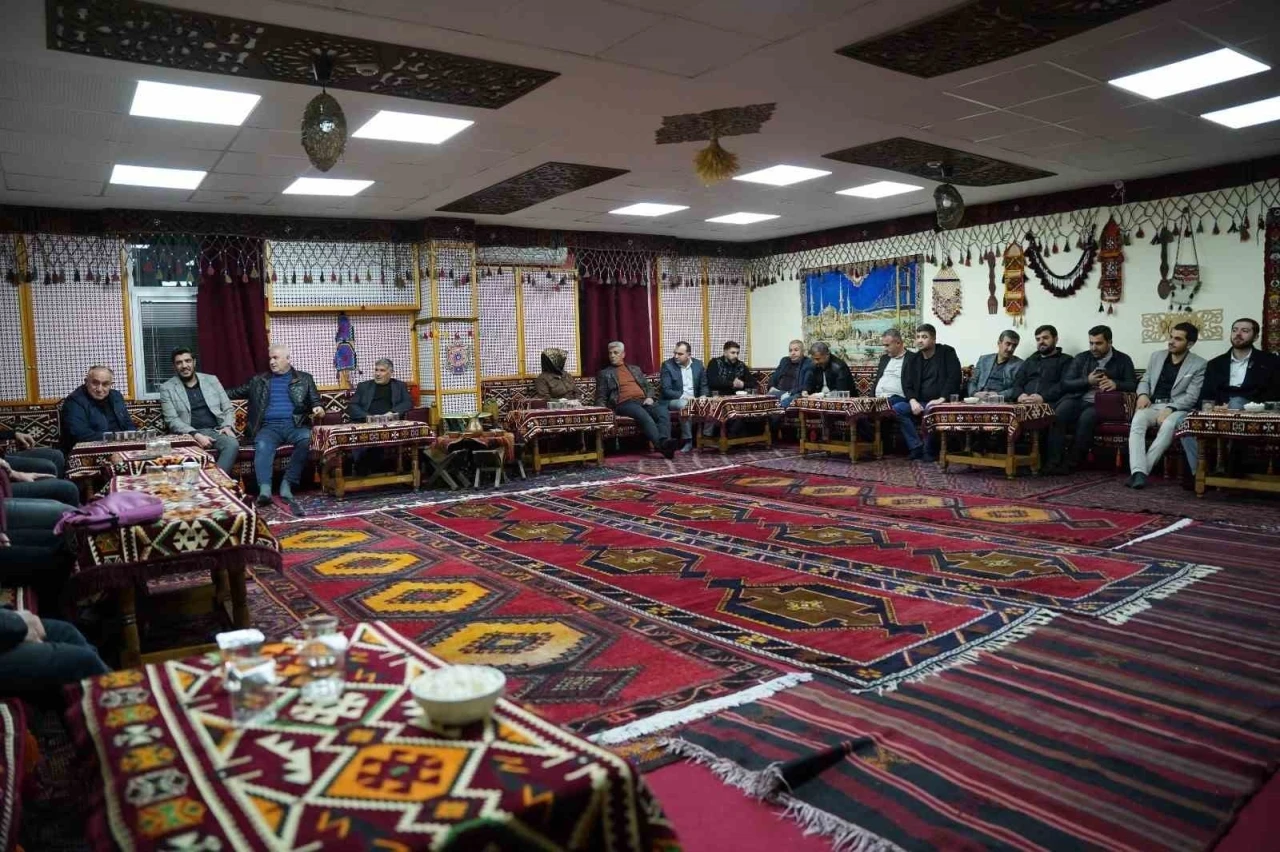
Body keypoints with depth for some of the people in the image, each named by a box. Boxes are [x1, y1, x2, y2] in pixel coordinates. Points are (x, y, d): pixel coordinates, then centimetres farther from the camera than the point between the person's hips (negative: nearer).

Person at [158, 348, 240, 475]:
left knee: (232, 444, -33)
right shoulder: (167, 388, 9)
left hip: (217, 431, 2)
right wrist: (196, 435, -18)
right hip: (191, 434, -2)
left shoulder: (211, 380, 16)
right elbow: (172, 420, -2)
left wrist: (228, 426, -6)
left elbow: (228, 408, 16)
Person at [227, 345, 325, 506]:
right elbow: (236, 392, 28)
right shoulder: (258, 381, 23)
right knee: (262, 446, -32)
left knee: (306, 438, -35)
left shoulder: (304, 379, 18)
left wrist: (318, 408, -9)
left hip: (294, 425, -1)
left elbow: (315, 400, 13)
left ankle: (287, 484, -30)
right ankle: (264, 489, -47)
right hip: (269, 426, 1)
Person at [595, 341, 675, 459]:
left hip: (643, 401, 4)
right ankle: (661, 445, -49)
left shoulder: (635, 369, 28)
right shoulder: (604, 373, 18)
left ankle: (664, 441, -48)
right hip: (624, 404, -4)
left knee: (663, 412, -29)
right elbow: (600, 398, 13)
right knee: (643, 415, -37)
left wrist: (649, 397, 3)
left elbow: (648, 386, 26)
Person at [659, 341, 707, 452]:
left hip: (694, 400, 4)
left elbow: (704, 385, 11)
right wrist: (683, 396, -25)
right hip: (673, 400, -4)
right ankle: (687, 441, -28)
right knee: (684, 405, -37)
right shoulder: (667, 365, -6)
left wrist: (703, 396, -12)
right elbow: (666, 390, -12)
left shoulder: (698, 364, 5)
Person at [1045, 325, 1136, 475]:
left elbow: (1132, 385, 5)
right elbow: (1065, 383, 10)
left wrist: (1115, 384, -15)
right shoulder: (1081, 358, 18)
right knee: (1058, 414, -32)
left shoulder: (1123, 360, 14)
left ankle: (1071, 463, -28)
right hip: (1077, 399, 2)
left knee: (1086, 418, -36)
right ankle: (1053, 462, -34)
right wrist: (1087, 381, -5)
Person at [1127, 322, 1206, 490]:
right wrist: (1143, 394, -3)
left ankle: (1141, 470, -36)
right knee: (1137, 420, -32)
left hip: (1178, 408, -3)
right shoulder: (1157, 356, 15)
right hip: (1152, 405, 3)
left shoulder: (1199, 365, 1)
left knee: (1169, 424, -38)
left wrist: (1170, 409, -20)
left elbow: (1192, 397, -5)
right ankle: (1139, 471, -45)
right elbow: (1144, 380, 21)